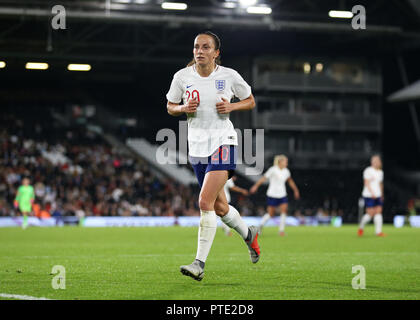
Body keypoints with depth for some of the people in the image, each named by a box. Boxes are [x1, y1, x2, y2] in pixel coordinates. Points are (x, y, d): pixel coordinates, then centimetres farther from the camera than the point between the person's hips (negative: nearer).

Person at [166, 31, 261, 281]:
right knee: (220, 207, 12)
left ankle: (200, 263, -15)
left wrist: (231, 106, -11)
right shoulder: (182, 76, 1)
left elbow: (251, 101, 9)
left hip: (223, 141, -4)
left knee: (205, 201, -18)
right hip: (197, 146, 4)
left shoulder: (229, 76, -4)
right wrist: (184, 108, -10)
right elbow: (170, 107, 12)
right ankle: (249, 234, 43)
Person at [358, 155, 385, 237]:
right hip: (369, 195, -7)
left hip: (378, 196, 7)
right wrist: (372, 193, -23)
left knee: (378, 212, -4)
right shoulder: (368, 171, -8)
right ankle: (361, 227, 13)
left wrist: (382, 195, 22)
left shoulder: (380, 172, 15)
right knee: (370, 213, -9)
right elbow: (366, 183, -14)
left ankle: (378, 231, -6)